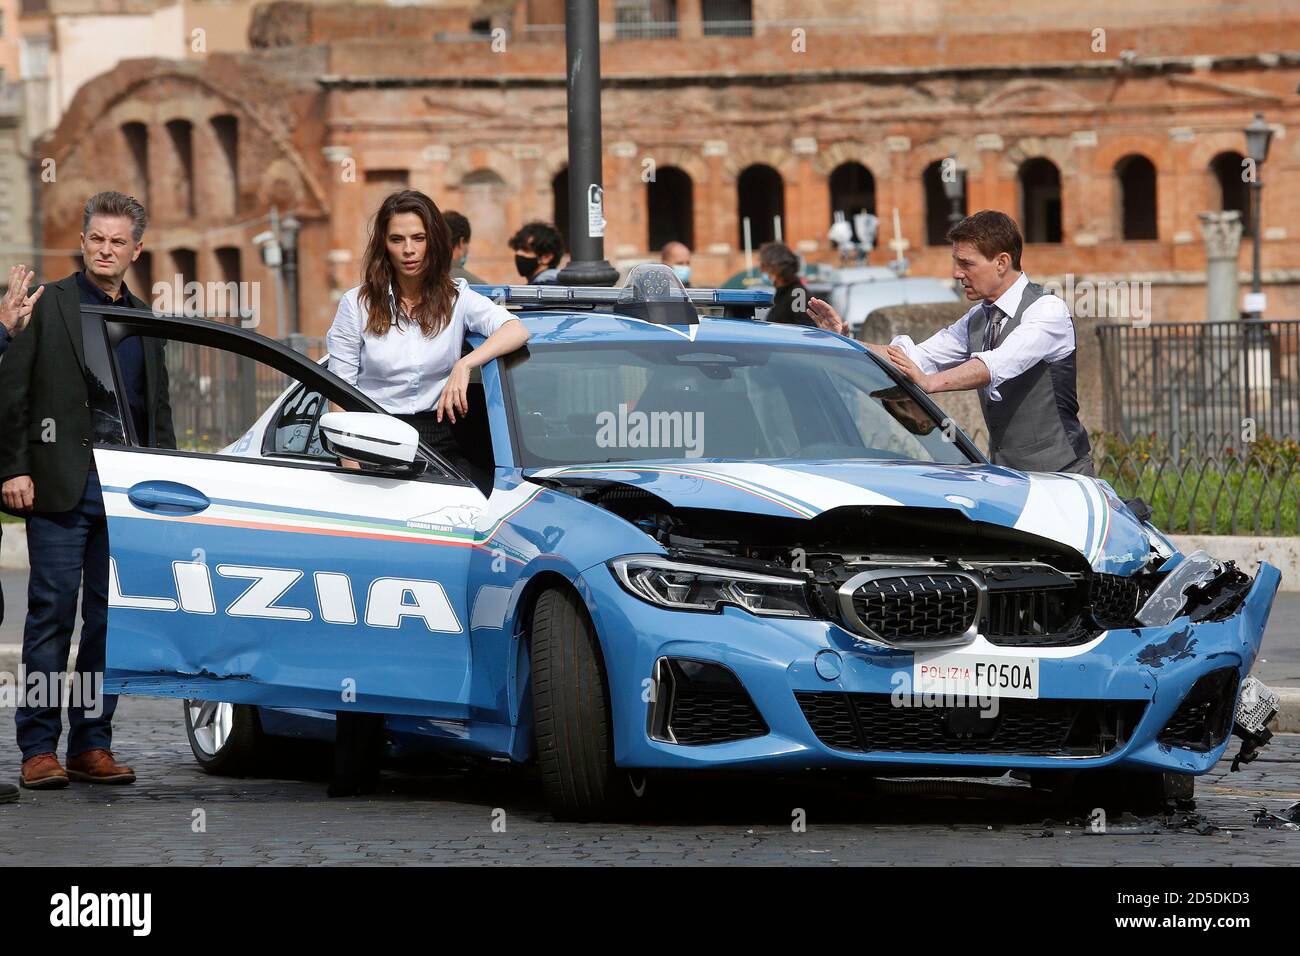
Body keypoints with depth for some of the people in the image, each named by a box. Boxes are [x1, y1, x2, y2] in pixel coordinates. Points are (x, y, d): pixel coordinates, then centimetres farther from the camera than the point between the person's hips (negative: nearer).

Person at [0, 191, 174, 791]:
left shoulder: (143, 321, 17)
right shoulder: (48, 304, 2)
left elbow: (159, 409, 23)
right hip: (61, 487, -5)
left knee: (112, 621, 5)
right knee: (51, 616, -5)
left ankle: (92, 745, 9)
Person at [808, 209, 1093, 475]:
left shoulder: (1048, 310, -11)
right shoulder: (977, 320, 16)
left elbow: (999, 364, -28)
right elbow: (915, 357, 8)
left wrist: (930, 382, -41)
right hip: (1004, 475, 7)